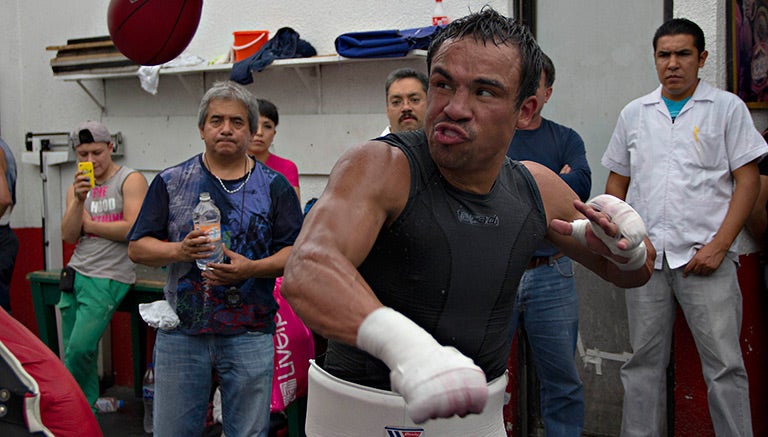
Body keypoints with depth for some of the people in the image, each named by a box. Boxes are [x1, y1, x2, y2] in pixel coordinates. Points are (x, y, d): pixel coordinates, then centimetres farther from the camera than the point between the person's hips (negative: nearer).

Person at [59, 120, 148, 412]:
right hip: (75, 274, 7)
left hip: (108, 278, -7)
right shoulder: (77, 187, 14)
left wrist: (88, 223, -4)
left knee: (80, 349, -15)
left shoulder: (131, 180, -4)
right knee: (73, 352, 9)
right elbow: (68, 236, 4)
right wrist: (79, 200, -11)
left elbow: (133, 229, -16)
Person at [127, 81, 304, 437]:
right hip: (181, 333, 1)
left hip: (249, 336, 0)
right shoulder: (171, 182, 6)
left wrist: (251, 268, -16)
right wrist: (179, 251, -15)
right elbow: (137, 248, 4)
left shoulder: (274, 186, 5)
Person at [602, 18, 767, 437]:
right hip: (645, 256, 3)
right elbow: (617, 181, 18)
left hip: (705, 255, -3)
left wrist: (719, 245, -11)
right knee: (643, 362, 10)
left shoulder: (727, 108, 3)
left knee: (724, 365, -2)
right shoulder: (634, 113, 13)